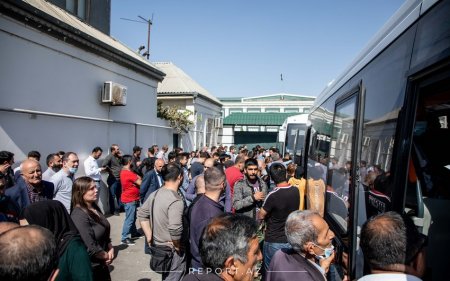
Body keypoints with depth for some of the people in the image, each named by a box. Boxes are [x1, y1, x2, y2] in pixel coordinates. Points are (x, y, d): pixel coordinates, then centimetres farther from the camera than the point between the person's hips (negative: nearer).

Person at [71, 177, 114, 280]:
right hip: (90, 267, -8)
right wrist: (107, 256, -11)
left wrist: (111, 249, -5)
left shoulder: (95, 209, 3)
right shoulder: (79, 216, -24)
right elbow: (90, 248, -27)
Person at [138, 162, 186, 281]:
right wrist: (178, 246, -18)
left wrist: (149, 237, 8)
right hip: (172, 251, -8)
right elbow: (175, 229, -36)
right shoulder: (176, 200, -26)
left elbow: (142, 214, 9)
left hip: (158, 246, 8)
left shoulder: (155, 194, 1)